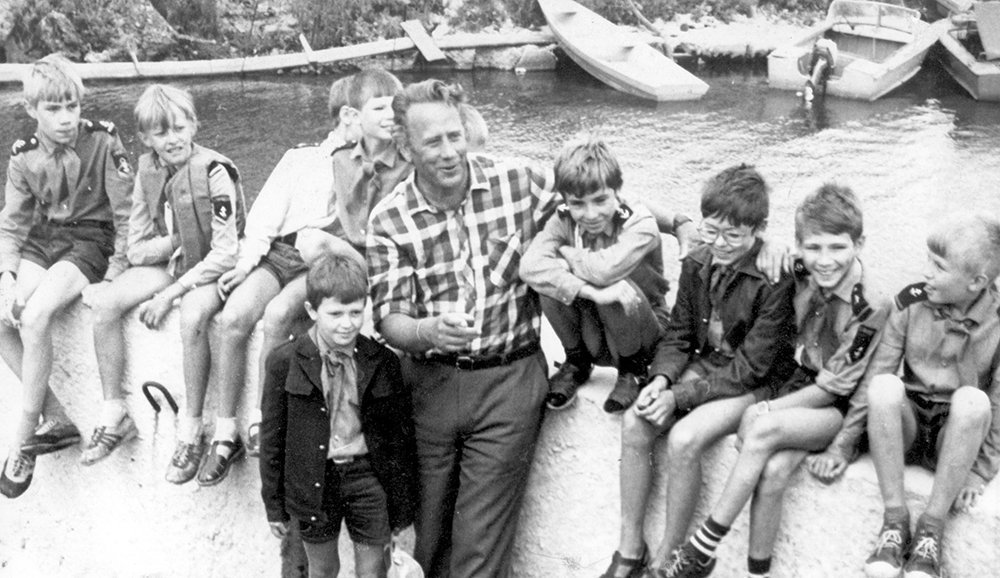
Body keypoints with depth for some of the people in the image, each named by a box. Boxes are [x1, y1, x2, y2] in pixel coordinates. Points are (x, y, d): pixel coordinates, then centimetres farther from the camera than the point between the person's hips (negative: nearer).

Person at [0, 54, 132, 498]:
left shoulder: (102, 142, -9)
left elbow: (126, 213, -6)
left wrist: (117, 269, -11)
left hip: (90, 241, -5)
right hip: (43, 242, 5)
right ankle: (57, 419, -7)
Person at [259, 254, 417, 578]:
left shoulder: (383, 362, -6)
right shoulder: (284, 363, -8)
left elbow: (401, 435, 1)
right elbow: (272, 436, -1)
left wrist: (403, 504, 4)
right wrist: (273, 504, 2)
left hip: (368, 477, 1)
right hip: (314, 481, 0)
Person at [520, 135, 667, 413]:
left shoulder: (641, 224, -21)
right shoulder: (563, 221, -12)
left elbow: (605, 270, -40)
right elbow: (530, 266, -31)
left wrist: (566, 253, -20)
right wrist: (589, 291, -42)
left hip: (642, 339, -3)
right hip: (591, 341, 3)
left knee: (614, 285, -33)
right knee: (551, 278, -23)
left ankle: (634, 369, -5)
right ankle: (577, 363, 0)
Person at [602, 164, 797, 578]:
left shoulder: (776, 279, -20)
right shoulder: (697, 264, -1)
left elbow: (750, 367, -19)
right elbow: (678, 334, 6)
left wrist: (680, 396, -23)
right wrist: (661, 380, -15)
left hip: (756, 384, -6)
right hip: (703, 365, 6)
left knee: (684, 439, -29)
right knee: (634, 423, -18)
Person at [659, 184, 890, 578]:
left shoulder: (869, 310, -17)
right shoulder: (800, 278, -2)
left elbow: (834, 387, -15)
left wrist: (765, 411, -16)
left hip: (839, 410, -4)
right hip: (797, 388, 4)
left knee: (763, 431, -31)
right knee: (773, 471, -27)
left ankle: (704, 546, -22)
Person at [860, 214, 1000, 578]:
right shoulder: (911, 303, -6)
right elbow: (874, 376, -5)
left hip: (956, 439, -1)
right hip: (907, 428, 2)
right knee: (886, 386, -30)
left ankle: (931, 529, -26)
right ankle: (895, 520, -26)